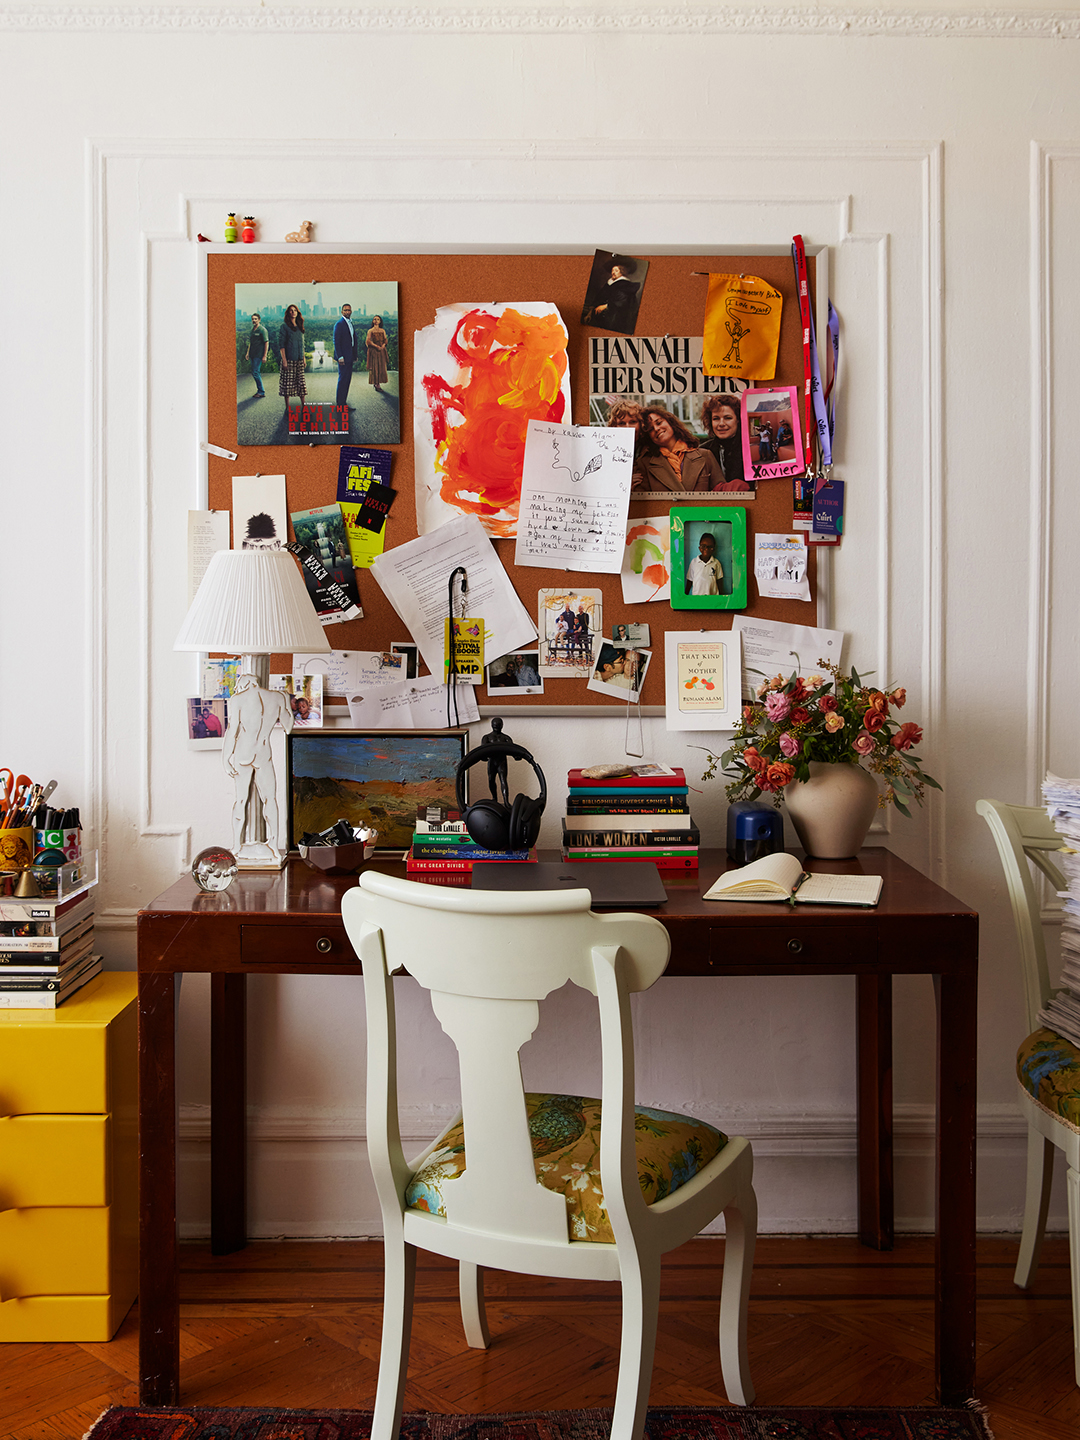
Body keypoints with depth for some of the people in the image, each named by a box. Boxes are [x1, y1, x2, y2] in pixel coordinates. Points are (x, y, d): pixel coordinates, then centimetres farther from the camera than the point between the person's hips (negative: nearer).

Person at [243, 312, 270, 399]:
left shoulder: (262, 330, -8)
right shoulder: (252, 330, 15)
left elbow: (266, 343, -11)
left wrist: (264, 356, -15)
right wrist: (247, 353, 17)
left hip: (259, 354, -8)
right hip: (252, 354, 8)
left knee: (255, 372, -12)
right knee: (255, 373, 10)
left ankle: (261, 392, -5)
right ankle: (259, 391, 19)